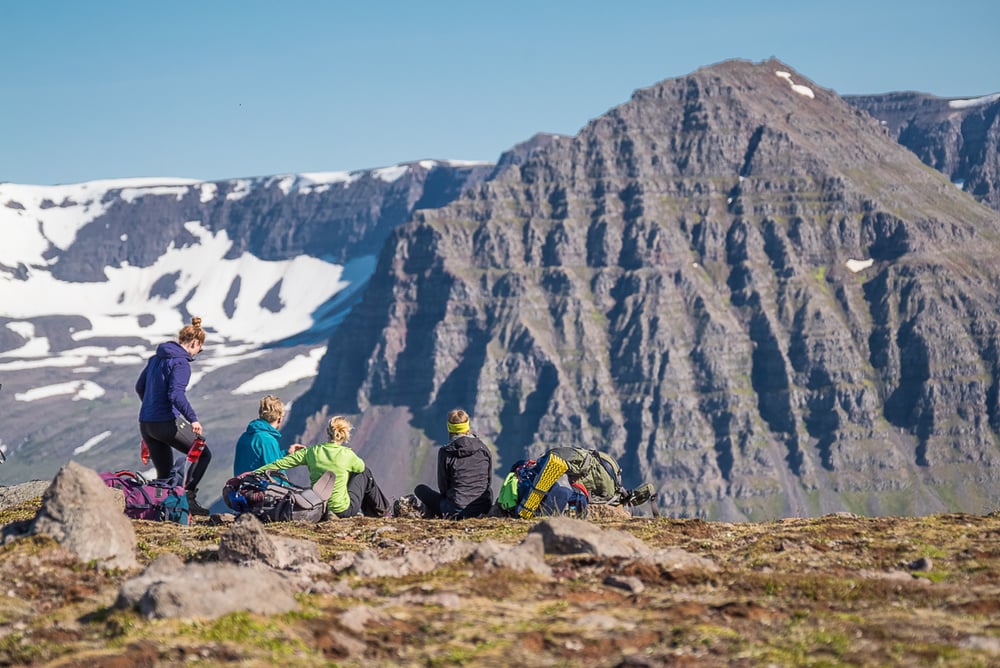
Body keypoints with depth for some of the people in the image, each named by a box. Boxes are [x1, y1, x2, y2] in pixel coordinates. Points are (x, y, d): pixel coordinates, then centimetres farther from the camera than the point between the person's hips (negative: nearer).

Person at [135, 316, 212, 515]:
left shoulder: (156, 358, 14)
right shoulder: (181, 362, -12)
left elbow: (139, 387, 25)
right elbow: (176, 394, -25)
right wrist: (193, 419, -29)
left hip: (145, 422, 8)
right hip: (167, 422, -8)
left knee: (164, 474, 16)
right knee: (203, 454, 6)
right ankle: (188, 497, -9)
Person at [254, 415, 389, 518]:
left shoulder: (311, 452, -9)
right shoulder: (347, 455, -16)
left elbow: (280, 464, -9)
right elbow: (361, 467, 8)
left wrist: (254, 473, -2)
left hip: (319, 509, 4)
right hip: (344, 510, -4)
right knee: (365, 472, 22)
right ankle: (381, 510, 36)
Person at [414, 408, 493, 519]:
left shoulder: (445, 452, -8)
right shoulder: (483, 448, 3)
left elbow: (443, 486, -1)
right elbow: (489, 482, 9)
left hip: (457, 510, -4)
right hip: (483, 510, 4)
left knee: (420, 489, 15)